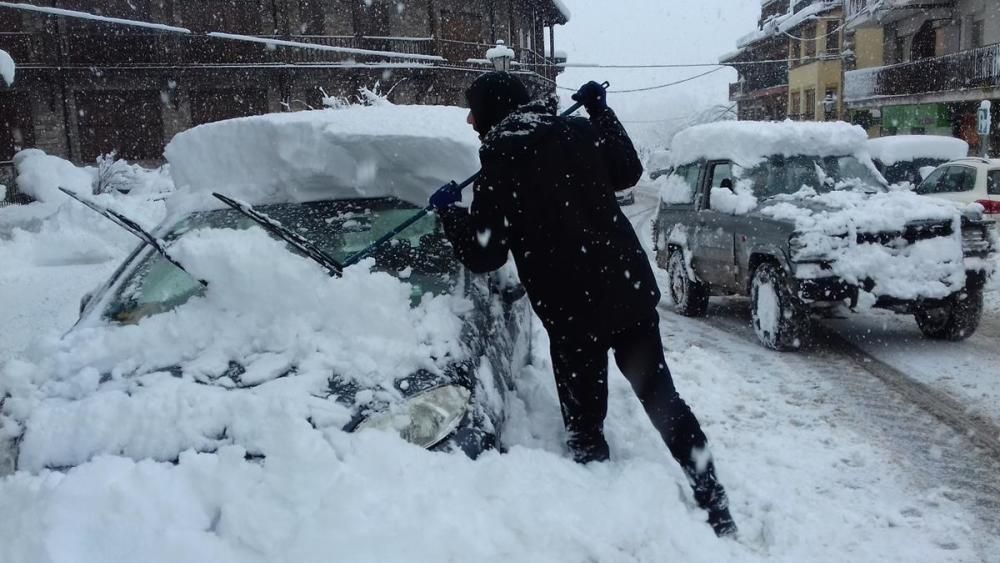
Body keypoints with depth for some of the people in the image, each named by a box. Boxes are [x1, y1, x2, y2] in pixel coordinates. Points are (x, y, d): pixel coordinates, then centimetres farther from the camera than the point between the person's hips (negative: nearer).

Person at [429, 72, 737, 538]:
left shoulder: (499, 159, -8)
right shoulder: (580, 130, 6)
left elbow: (483, 255, -8)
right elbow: (628, 171, 22)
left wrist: (450, 211, 9)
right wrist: (601, 110, 28)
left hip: (572, 311, -5)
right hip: (631, 289, 6)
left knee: (584, 427, 10)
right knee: (663, 400, 16)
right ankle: (717, 512, 19)